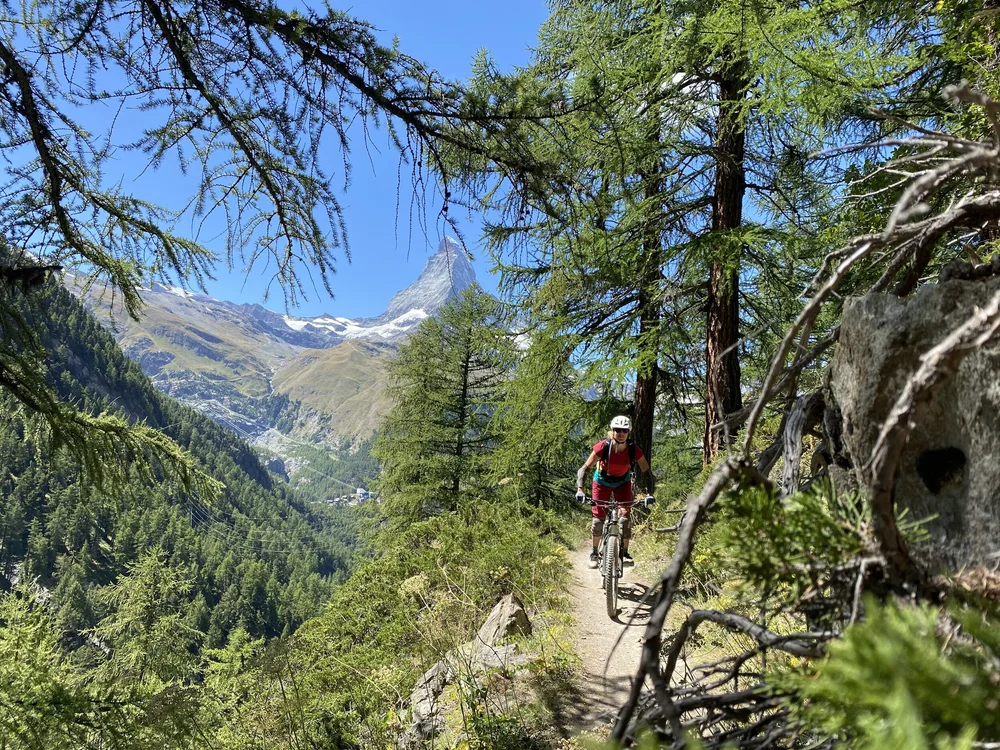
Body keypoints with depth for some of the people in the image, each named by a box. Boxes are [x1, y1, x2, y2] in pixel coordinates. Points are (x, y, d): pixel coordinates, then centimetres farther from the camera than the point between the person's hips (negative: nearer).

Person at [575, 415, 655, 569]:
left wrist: (650, 494, -31)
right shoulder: (603, 447, -31)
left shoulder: (634, 450, -27)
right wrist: (580, 489, -41)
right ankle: (594, 553, 11)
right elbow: (584, 469, -29)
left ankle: (625, 553, -1)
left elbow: (647, 473, -19)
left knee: (626, 514, -14)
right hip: (602, 482, -1)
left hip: (622, 483, 1)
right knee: (598, 517, -7)